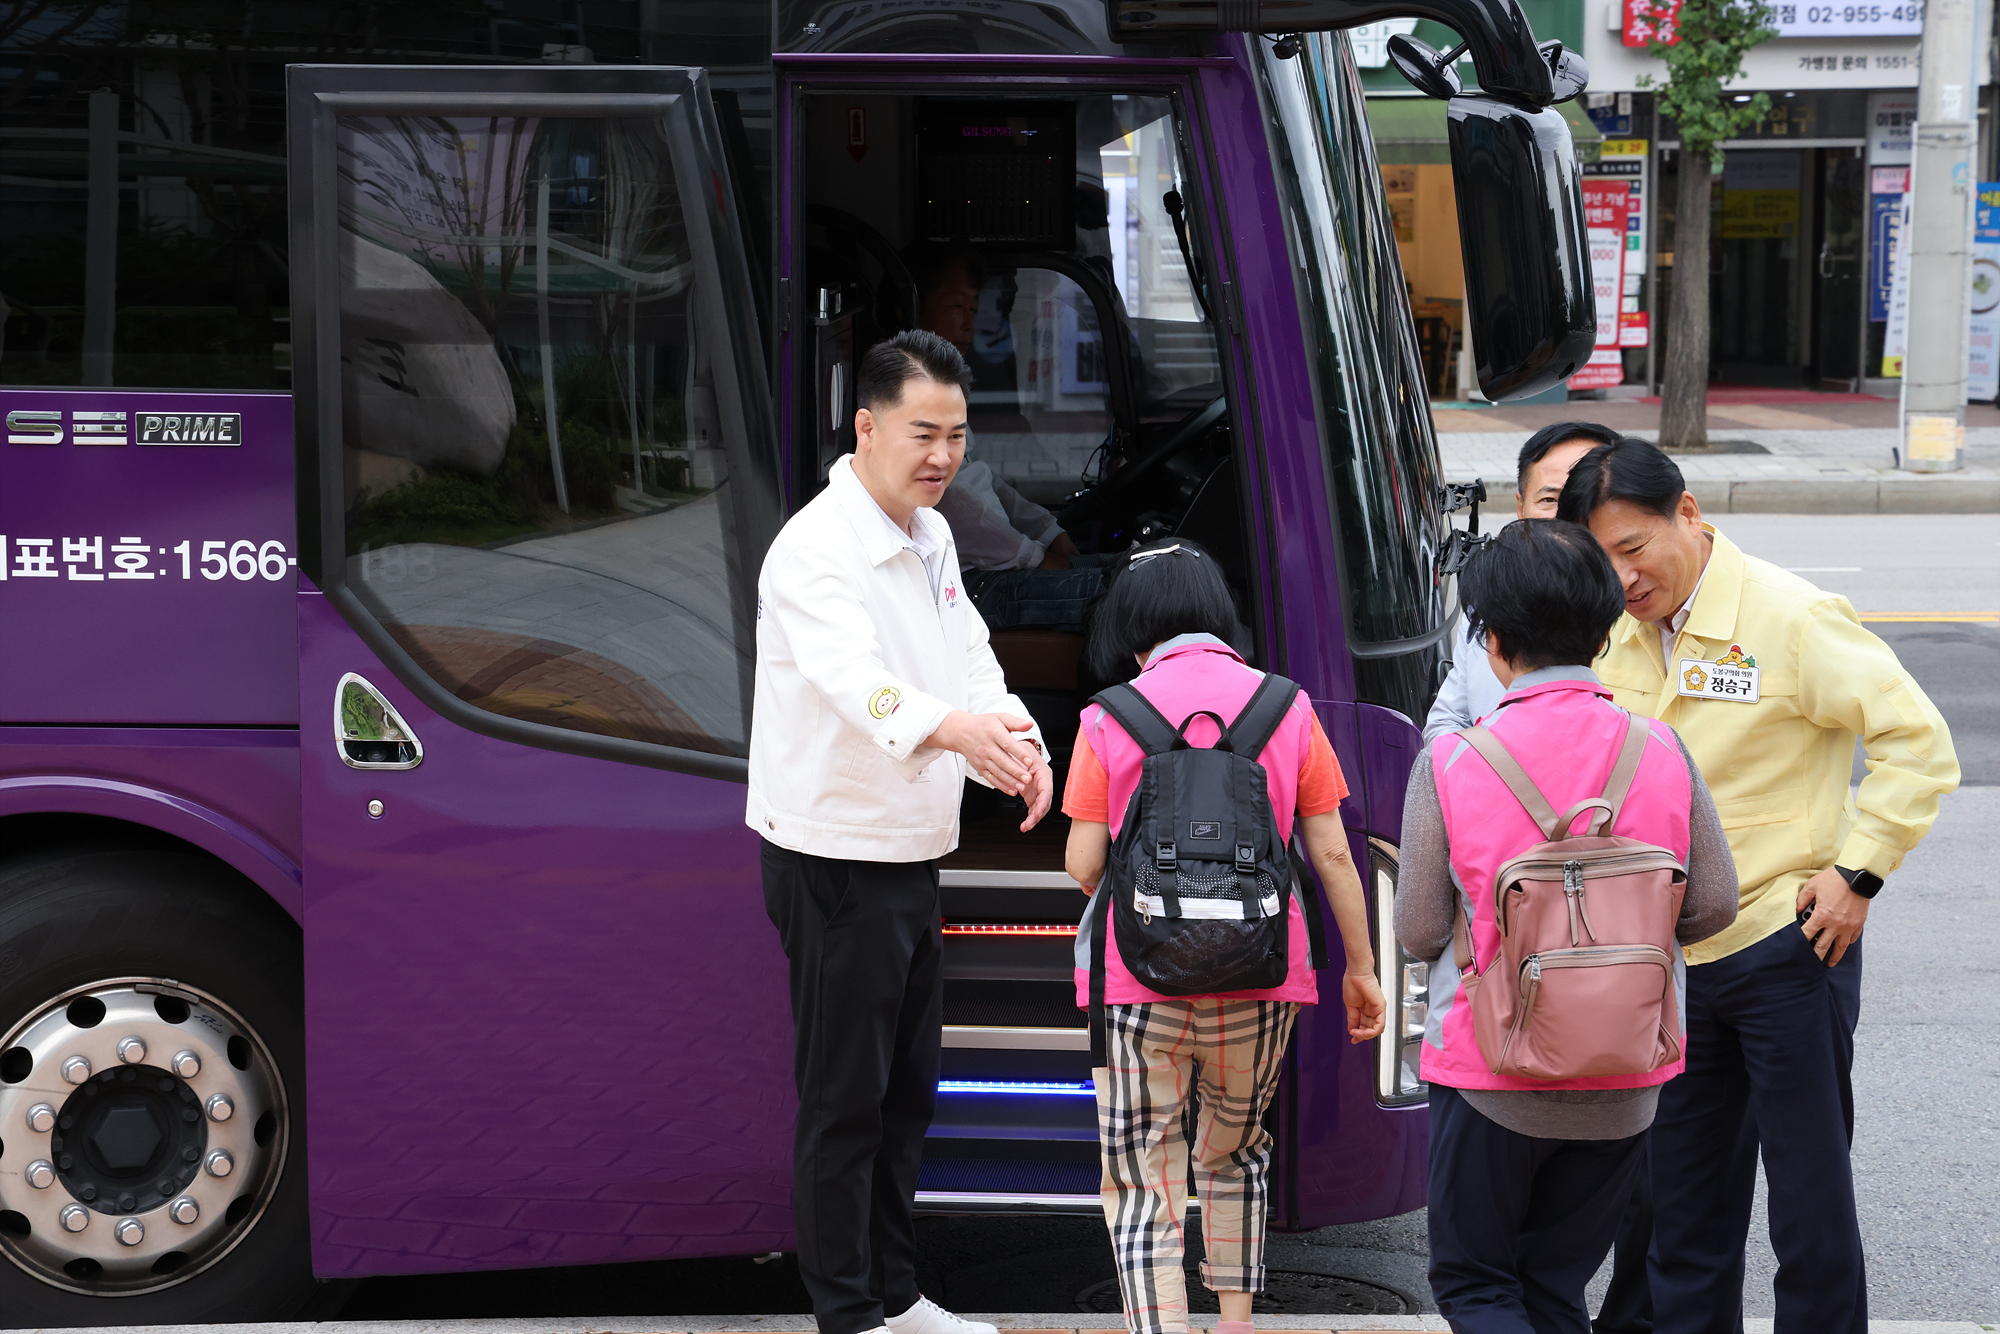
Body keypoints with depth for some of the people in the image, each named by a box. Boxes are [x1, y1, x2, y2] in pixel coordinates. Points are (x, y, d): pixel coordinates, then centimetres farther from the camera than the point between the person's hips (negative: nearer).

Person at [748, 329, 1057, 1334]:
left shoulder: (931, 538, 10)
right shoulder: (817, 550, -20)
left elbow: (967, 656, 4)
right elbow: (854, 677, -38)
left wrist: (1017, 738, -18)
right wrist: (954, 729, -56)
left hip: (911, 858, 9)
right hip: (836, 863, -9)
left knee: (907, 1090, 17)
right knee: (844, 1098, -1)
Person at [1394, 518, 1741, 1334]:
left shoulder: (1449, 763, -14)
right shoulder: (1662, 752, -6)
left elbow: (1419, 932, -9)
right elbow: (1712, 905, 1)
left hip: (1490, 1071, -3)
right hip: (1624, 1082, 3)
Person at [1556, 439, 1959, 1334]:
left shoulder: (1789, 617, -14)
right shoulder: (1624, 634, 7)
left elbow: (1918, 741, -12)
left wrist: (1858, 872, -16)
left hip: (1787, 948, -6)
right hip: (1672, 958, 7)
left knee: (1810, 1191, 2)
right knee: (1684, 1200, 13)